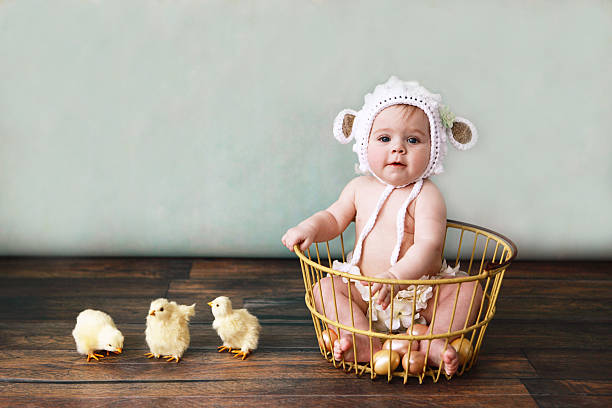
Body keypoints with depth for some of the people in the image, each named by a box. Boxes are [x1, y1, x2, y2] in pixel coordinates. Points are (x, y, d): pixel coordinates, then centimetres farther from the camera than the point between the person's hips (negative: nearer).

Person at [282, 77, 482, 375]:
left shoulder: (426, 195, -14)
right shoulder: (360, 188, 3)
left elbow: (429, 245, -27)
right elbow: (334, 218, 14)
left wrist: (397, 276, -44)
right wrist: (310, 227, -10)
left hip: (420, 292, -4)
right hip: (363, 291, 4)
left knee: (468, 289, -21)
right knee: (324, 288, -16)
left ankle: (434, 340, -25)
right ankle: (364, 341, -29)